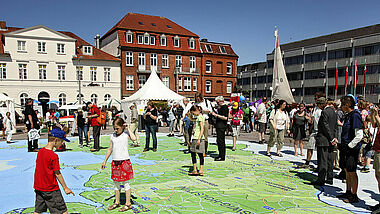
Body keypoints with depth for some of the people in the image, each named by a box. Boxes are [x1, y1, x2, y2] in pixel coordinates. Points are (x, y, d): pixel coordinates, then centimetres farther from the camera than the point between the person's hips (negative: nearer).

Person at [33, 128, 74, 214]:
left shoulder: (40, 151, 2)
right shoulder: (53, 156, -20)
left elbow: (38, 170, 10)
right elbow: (57, 174, -15)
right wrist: (65, 188, -6)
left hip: (38, 187, 8)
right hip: (51, 189, -8)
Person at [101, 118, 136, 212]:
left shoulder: (126, 134, -5)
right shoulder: (113, 136, 9)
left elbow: (134, 138, -27)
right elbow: (110, 149, 15)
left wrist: (128, 128, -16)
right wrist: (104, 161, 16)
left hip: (124, 161, -6)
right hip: (115, 162, 6)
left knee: (125, 183, 2)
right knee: (116, 183, 16)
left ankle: (128, 204, 13)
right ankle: (117, 202, 30)